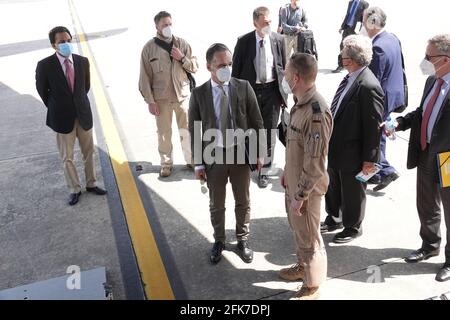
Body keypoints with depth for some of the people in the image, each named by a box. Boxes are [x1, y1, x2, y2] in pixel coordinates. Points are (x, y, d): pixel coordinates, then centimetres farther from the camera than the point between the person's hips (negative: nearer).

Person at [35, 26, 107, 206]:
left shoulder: (82, 61, -4)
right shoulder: (45, 65, -12)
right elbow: (42, 90, 2)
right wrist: (55, 108, 7)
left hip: (83, 113, 3)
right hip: (62, 117, -3)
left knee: (88, 152, 13)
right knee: (67, 157, 8)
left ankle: (91, 184, 31)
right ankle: (74, 189, 24)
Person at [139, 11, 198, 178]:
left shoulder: (182, 44, 2)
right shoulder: (149, 48, -4)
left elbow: (195, 67, 5)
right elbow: (145, 77, -4)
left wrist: (182, 58, -14)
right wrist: (150, 101, -8)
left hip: (183, 94, 2)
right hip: (161, 98, -1)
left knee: (187, 130, 10)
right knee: (164, 132, 8)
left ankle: (191, 159, 28)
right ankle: (166, 163, 25)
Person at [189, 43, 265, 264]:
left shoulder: (244, 87, -6)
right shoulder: (199, 94, -8)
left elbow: (257, 122, -1)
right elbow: (194, 131, -4)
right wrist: (198, 163, -4)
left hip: (240, 152, 1)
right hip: (213, 155, 0)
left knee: (243, 202, 16)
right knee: (216, 205, 15)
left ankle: (242, 240, 37)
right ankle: (219, 241, 38)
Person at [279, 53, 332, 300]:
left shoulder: (316, 112, -27)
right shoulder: (301, 103, 2)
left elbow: (315, 164, -25)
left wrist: (300, 196, -19)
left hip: (306, 187, -9)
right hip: (293, 181, 9)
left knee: (309, 237, 10)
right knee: (298, 229, 25)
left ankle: (312, 287, 30)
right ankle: (303, 266, 49)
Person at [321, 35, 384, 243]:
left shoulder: (368, 86, -25)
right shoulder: (350, 78, 1)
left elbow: (374, 126, -21)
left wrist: (369, 159, -17)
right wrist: (330, 143, 15)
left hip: (353, 153, -8)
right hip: (336, 148, 8)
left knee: (352, 192, 13)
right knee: (332, 187, 24)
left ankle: (353, 227, 36)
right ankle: (334, 218, 47)